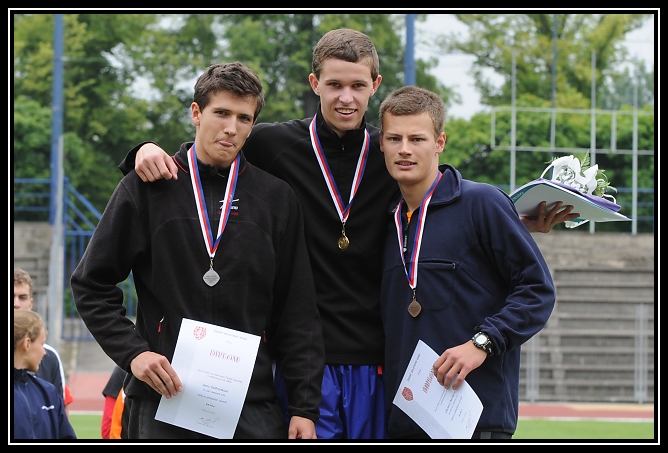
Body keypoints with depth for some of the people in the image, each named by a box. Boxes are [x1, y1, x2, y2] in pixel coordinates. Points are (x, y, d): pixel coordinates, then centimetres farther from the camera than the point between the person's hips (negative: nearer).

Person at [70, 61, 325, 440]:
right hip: (163, 402, -1)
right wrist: (131, 351, -7)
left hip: (254, 407, 1)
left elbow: (299, 313, 7)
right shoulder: (146, 188, 4)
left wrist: (306, 408, 1)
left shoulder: (278, 198, 8)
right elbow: (91, 284, 7)